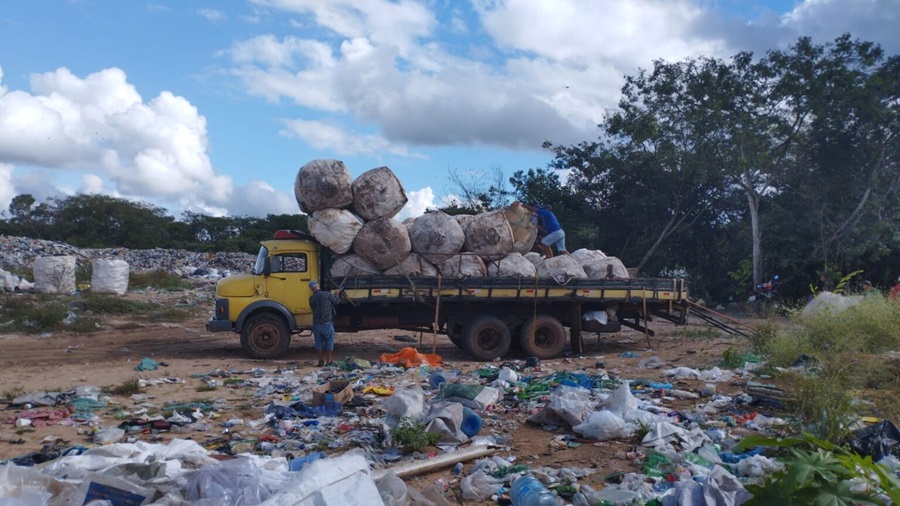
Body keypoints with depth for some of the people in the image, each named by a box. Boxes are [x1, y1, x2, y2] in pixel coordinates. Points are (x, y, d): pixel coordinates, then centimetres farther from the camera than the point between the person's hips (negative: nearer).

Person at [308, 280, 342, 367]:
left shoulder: (311, 298, 1)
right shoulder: (327, 294, -9)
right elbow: (337, 301, 2)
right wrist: (335, 295, 25)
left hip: (316, 324, 3)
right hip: (327, 323, -3)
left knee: (319, 343, 12)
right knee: (329, 342, 9)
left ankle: (321, 361, 15)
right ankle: (329, 361, 12)